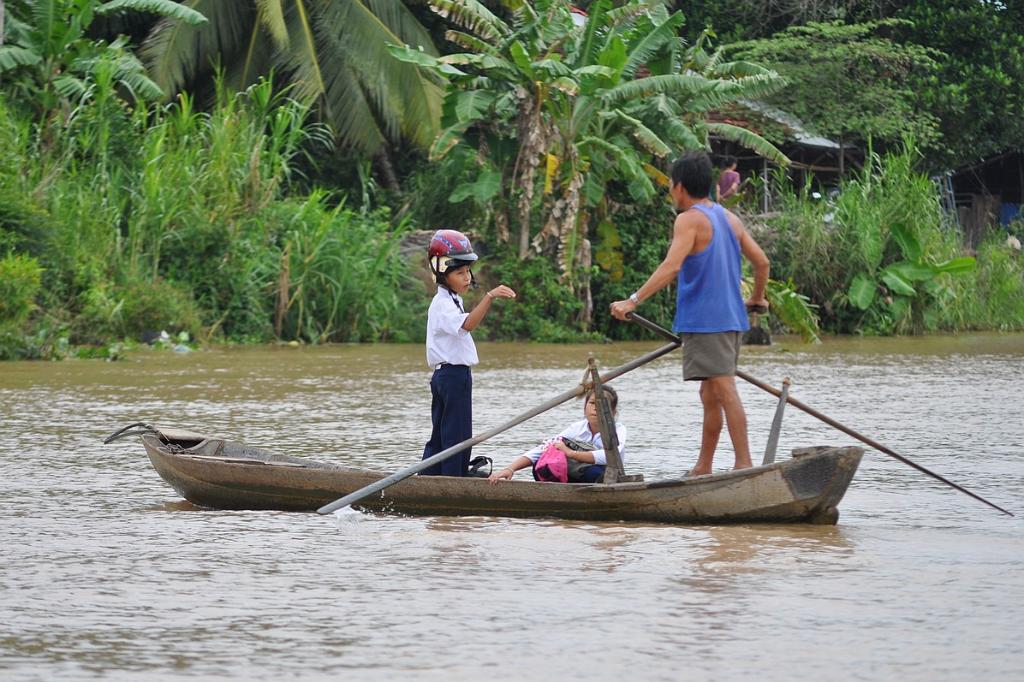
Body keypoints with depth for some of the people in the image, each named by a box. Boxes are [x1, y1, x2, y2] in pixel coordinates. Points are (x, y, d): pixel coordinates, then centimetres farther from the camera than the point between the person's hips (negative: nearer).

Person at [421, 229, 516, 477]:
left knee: (440, 436, 11)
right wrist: (490, 297, -45)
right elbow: (467, 324, -35)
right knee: (458, 437, -8)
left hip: (444, 375, 11)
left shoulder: (451, 300, 18)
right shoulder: (443, 304, -16)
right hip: (454, 374, -11)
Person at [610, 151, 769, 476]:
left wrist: (633, 300, -26)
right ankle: (703, 468, 18)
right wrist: (757, 299, 35)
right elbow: (761, 261, 18)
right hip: (731, 318, 9)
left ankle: (744, 463, -15)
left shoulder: (690, 220, -10)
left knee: (724, 391, -11)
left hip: (705, 321, -9)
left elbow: (671, 267, -22)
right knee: (710, 395, 13)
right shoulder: (729, 218, 15)